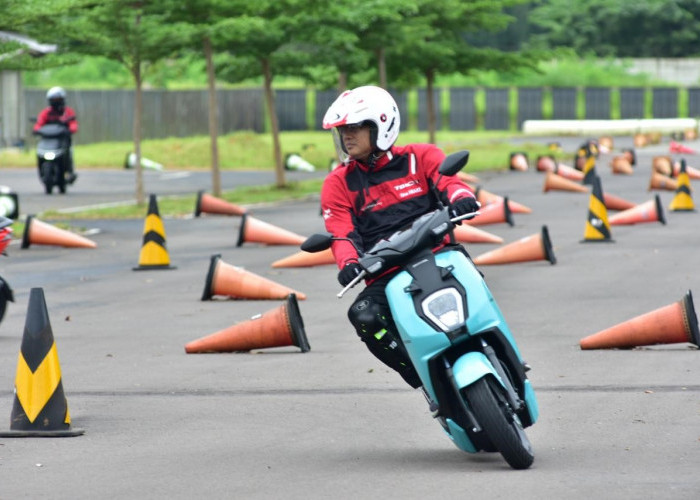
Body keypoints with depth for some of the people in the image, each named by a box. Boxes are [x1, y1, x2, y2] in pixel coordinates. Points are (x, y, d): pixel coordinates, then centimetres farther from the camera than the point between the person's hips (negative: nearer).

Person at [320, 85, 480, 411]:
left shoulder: (419, 158, 11)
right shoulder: (338, 184, 13)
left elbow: (447, 178, -7)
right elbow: (341, 233, -1)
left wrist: (460, 197, -33)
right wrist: (348, 263, -24)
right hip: (386, 276, 0)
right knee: (363, 317, -32)